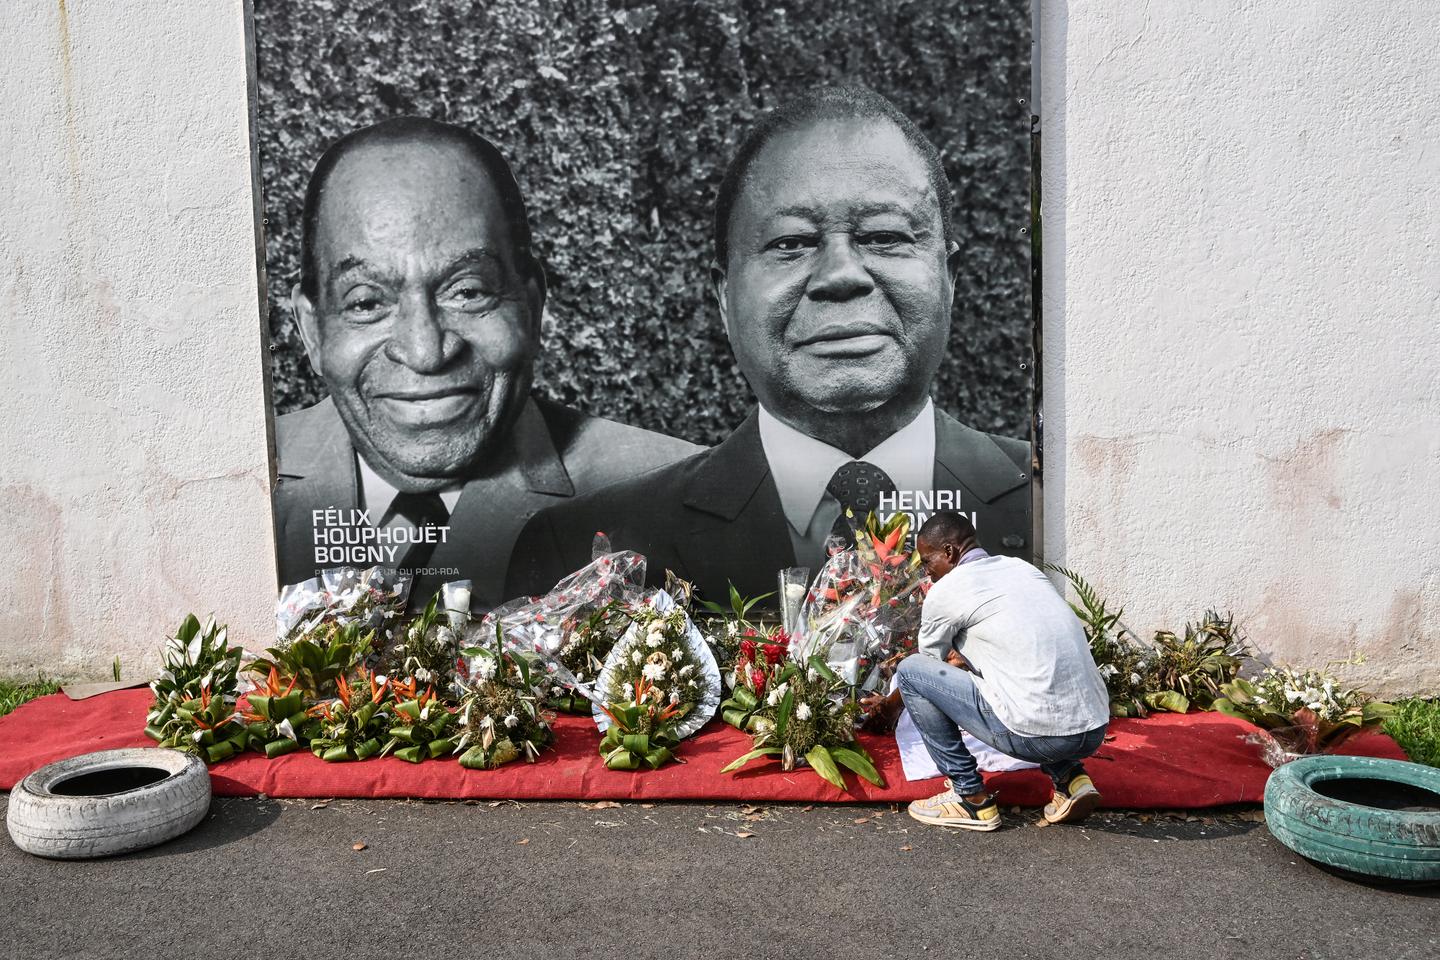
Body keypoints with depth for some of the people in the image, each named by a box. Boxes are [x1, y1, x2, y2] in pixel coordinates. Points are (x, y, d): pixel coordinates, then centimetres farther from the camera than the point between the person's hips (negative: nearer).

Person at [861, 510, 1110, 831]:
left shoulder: (945, 591, 0)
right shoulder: (1021, 567, 18)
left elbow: (928, 664, 17)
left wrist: (889, 706, 35)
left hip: (1037, 736, -7)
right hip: (1095, 732, 8)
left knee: (911, 670, 5)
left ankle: (971, 797, 8)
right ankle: (1069, 775, 16)